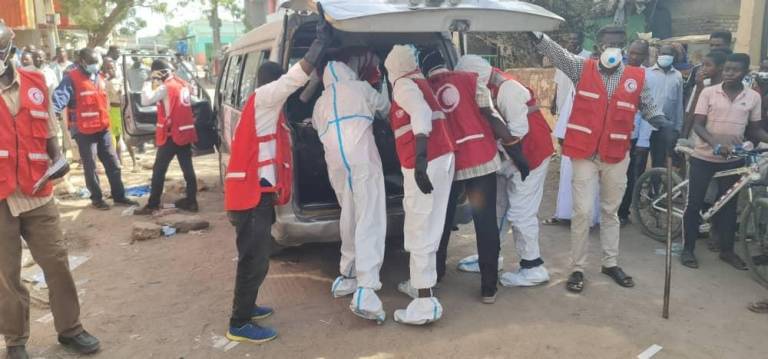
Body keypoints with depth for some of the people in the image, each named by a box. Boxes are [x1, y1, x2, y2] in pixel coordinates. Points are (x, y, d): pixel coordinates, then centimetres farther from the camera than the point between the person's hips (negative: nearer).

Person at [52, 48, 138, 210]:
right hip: (84, 131, -7)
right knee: (90, 166, 6)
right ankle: (96, 198, 19)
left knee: (112, 163, 11)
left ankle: (119, 196, 21)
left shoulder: (99, 77, 12)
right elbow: (60, 98, -21)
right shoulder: (72, 78, -11)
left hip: (103, 128, 7)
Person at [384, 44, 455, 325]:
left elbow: (421, 114, -22)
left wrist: (420, 161, -31)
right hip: (443, 157, 9)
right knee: (430, 230, 17)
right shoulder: (420, 82, 23)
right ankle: (421, 283, 30)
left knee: (418, 232, -7)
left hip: (426, 162, -9)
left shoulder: (403, 85, -5)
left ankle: (425, 304, -6)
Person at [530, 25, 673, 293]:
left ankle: (611, 263, 31)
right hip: (584, 154, -2)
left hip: (617, 156, 3)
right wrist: (535, 33, -32)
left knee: (611, 212, 16)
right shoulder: (582, 68, -2)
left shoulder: (637, 78, 3)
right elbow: (557, 53, -16)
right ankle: (577, 269, 11)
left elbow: (649, 107, 14)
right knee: (582, 212, -3)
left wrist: (661, 122, -7)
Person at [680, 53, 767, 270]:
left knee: (729, 204, 11)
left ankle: (727, 250, 24)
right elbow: (697, 125, -9)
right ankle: (688, 248, 12)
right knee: (694, 203, 1)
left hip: (733, 159, 2)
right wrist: (713, 141, -26)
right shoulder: (708, 92, -6)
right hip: (703, 156, -2)